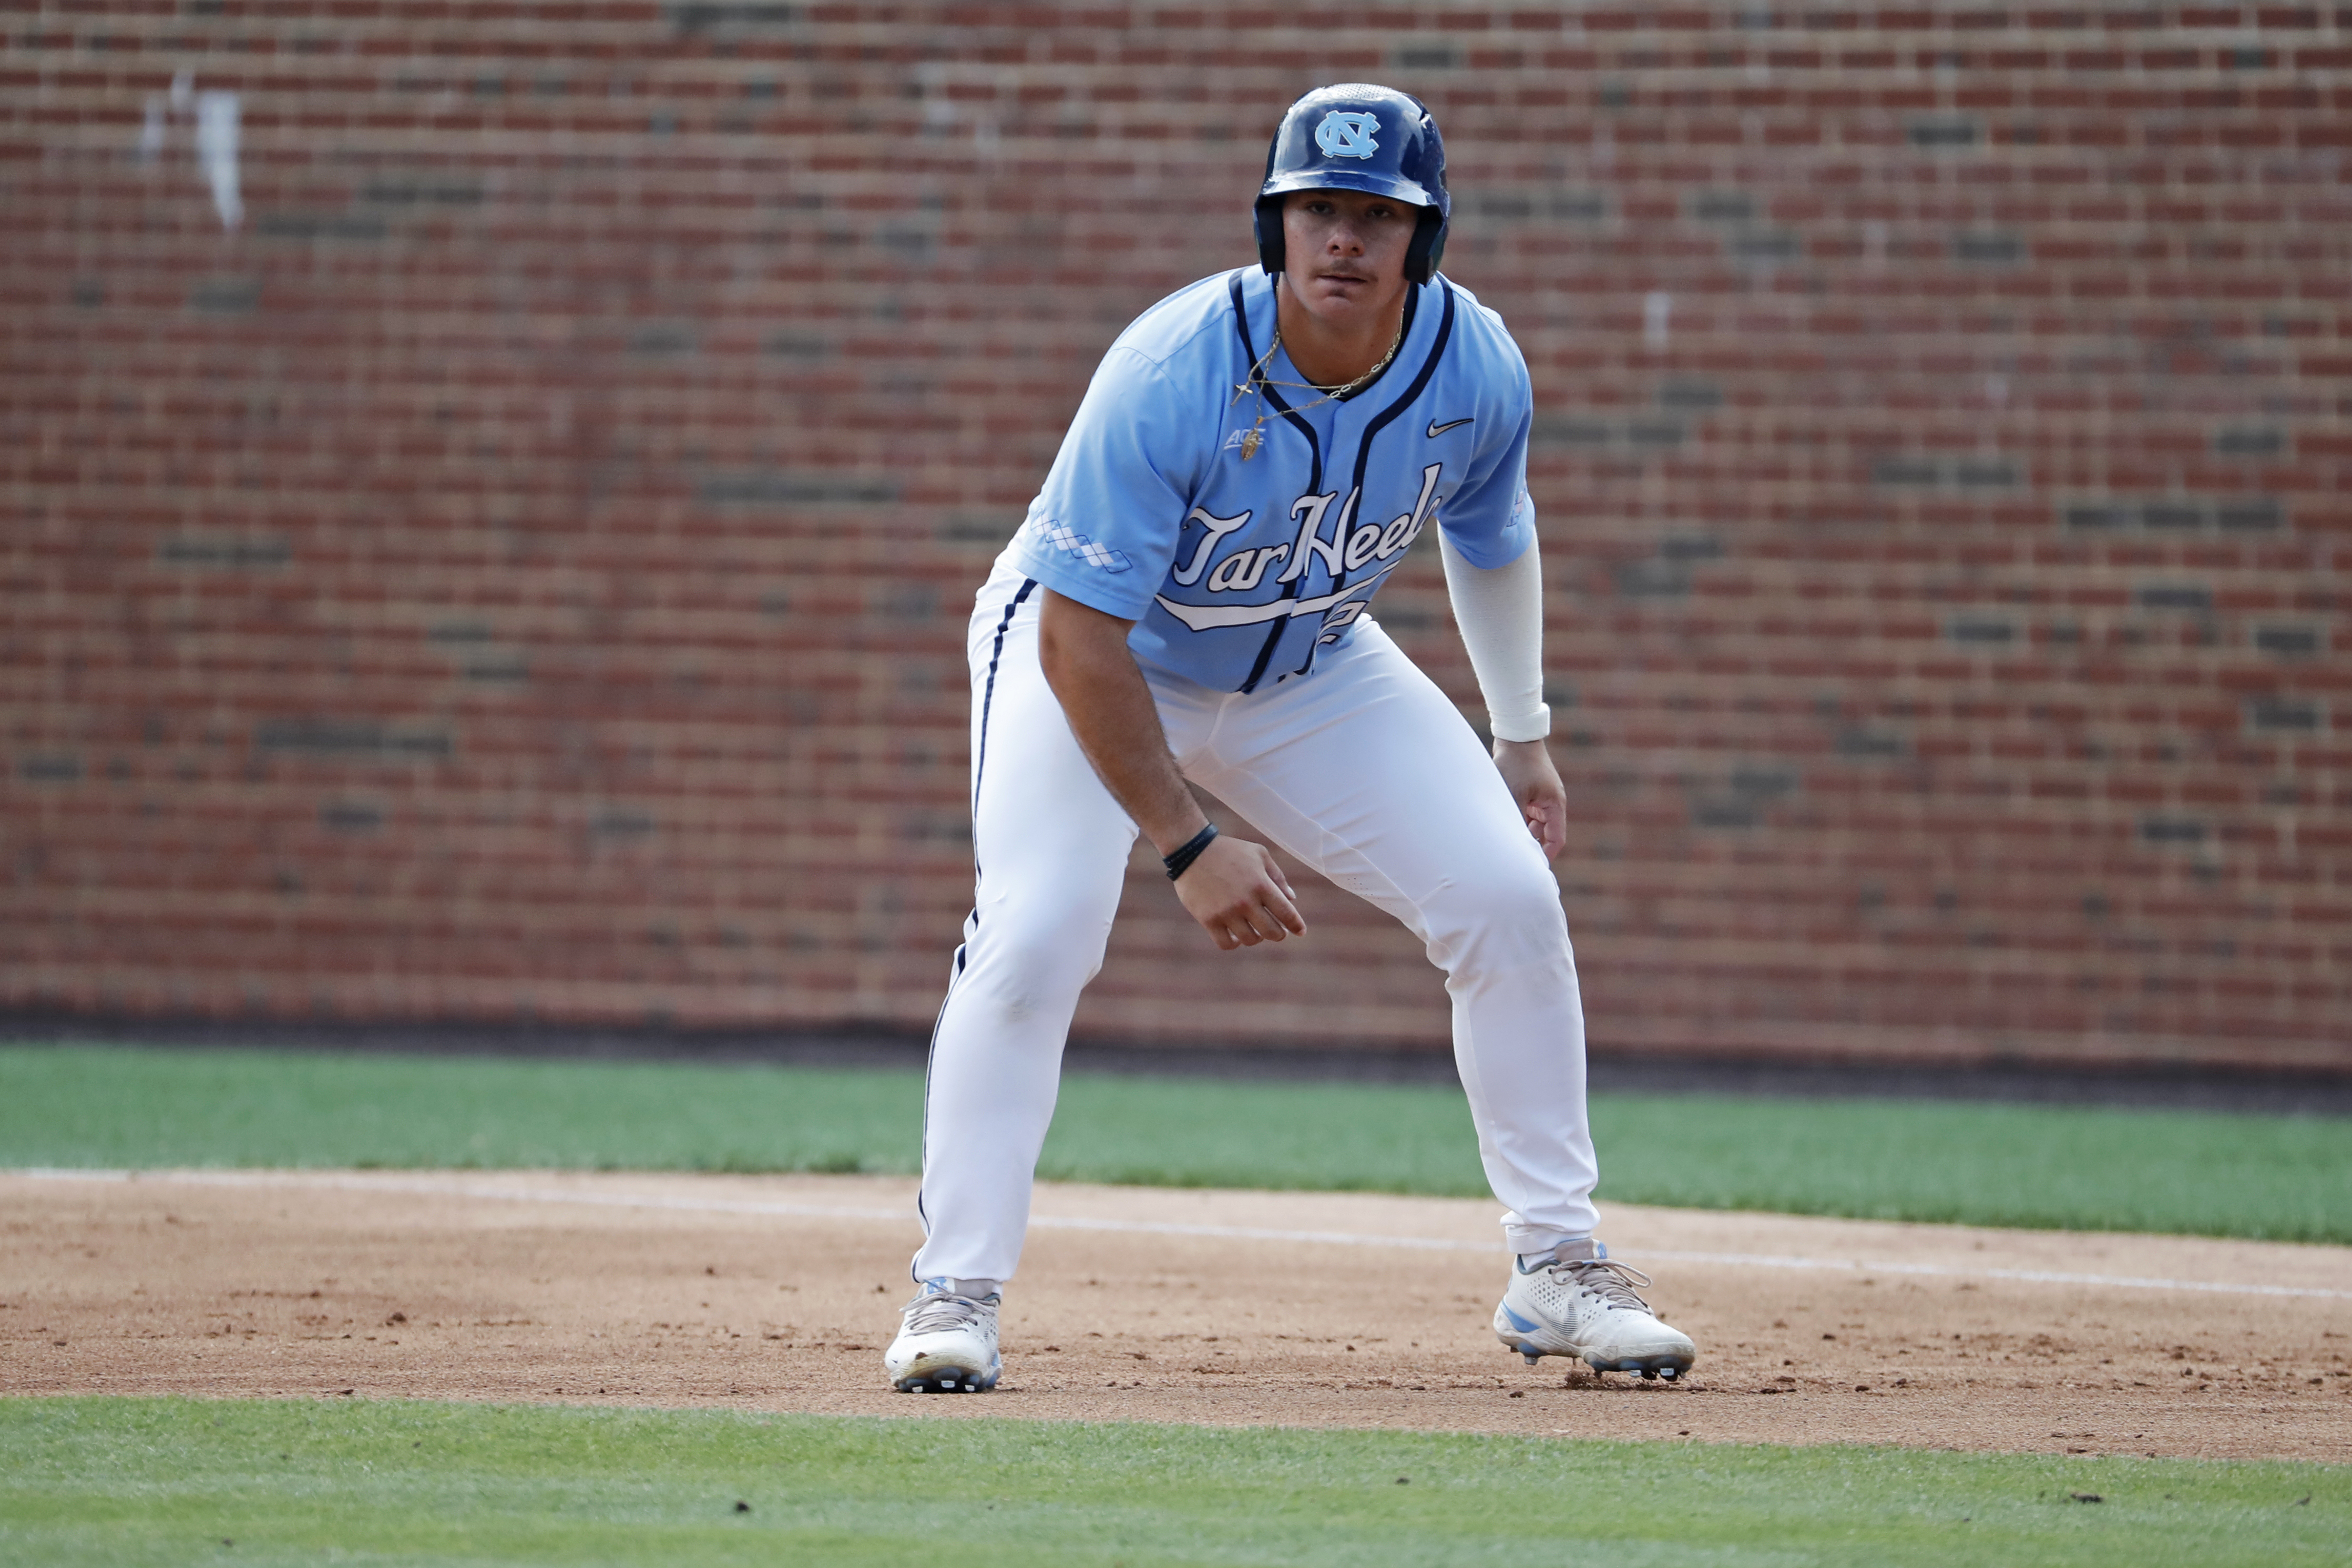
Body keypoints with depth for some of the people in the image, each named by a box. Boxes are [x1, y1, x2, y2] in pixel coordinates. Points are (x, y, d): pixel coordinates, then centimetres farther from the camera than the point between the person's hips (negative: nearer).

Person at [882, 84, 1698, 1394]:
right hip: (1098, 657, -4)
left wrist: (1523, 737, 9)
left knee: (1511, 895, -7)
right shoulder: (1171, 377, -35)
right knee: (1038, 932, -25)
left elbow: (1491, 535, 4)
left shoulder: (1478, 369, -20)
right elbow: (1079, 641, -31)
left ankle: (1559, 1268, 6)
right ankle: (955, 1295, -13)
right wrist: (1187, 845, -31)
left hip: (1310, 671, 4)